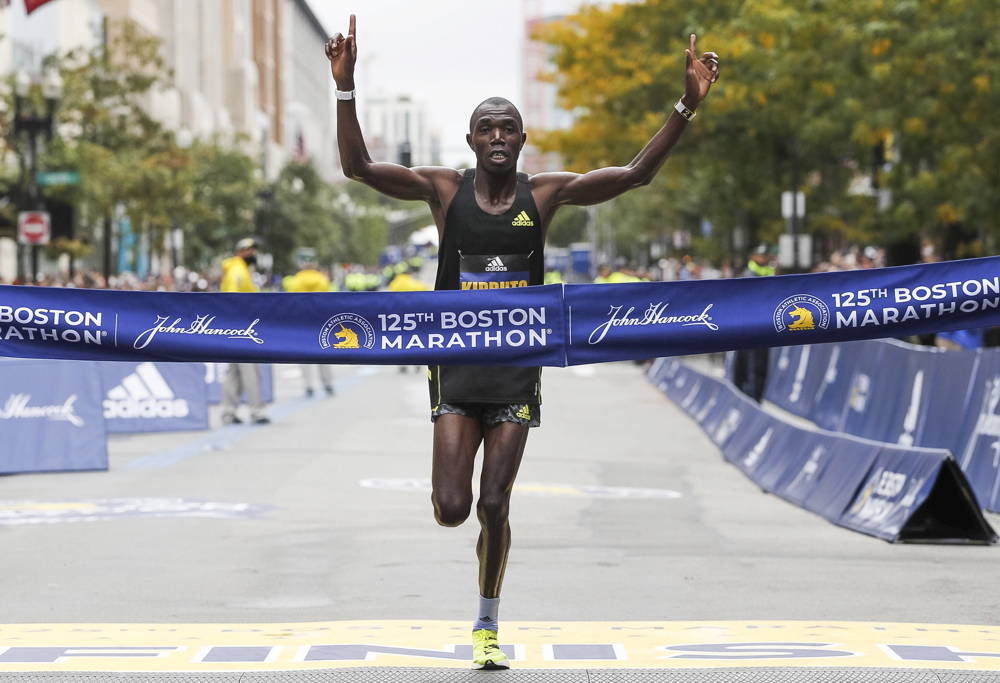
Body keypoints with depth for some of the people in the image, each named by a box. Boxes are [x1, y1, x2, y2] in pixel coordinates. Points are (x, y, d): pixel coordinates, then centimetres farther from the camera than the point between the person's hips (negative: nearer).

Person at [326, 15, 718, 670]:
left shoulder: (545, 194, -1)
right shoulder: (445, 190, -2)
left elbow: (637, 174, -4)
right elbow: (358, 166, -9)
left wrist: (687, 107, -14)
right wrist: (346, 87, -20)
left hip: (518, 372, 0)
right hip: (457, 367, 0)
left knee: (494, 508, 0)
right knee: (451, 510, -8)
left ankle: (488, 625, 19)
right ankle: (454, 482, 32)